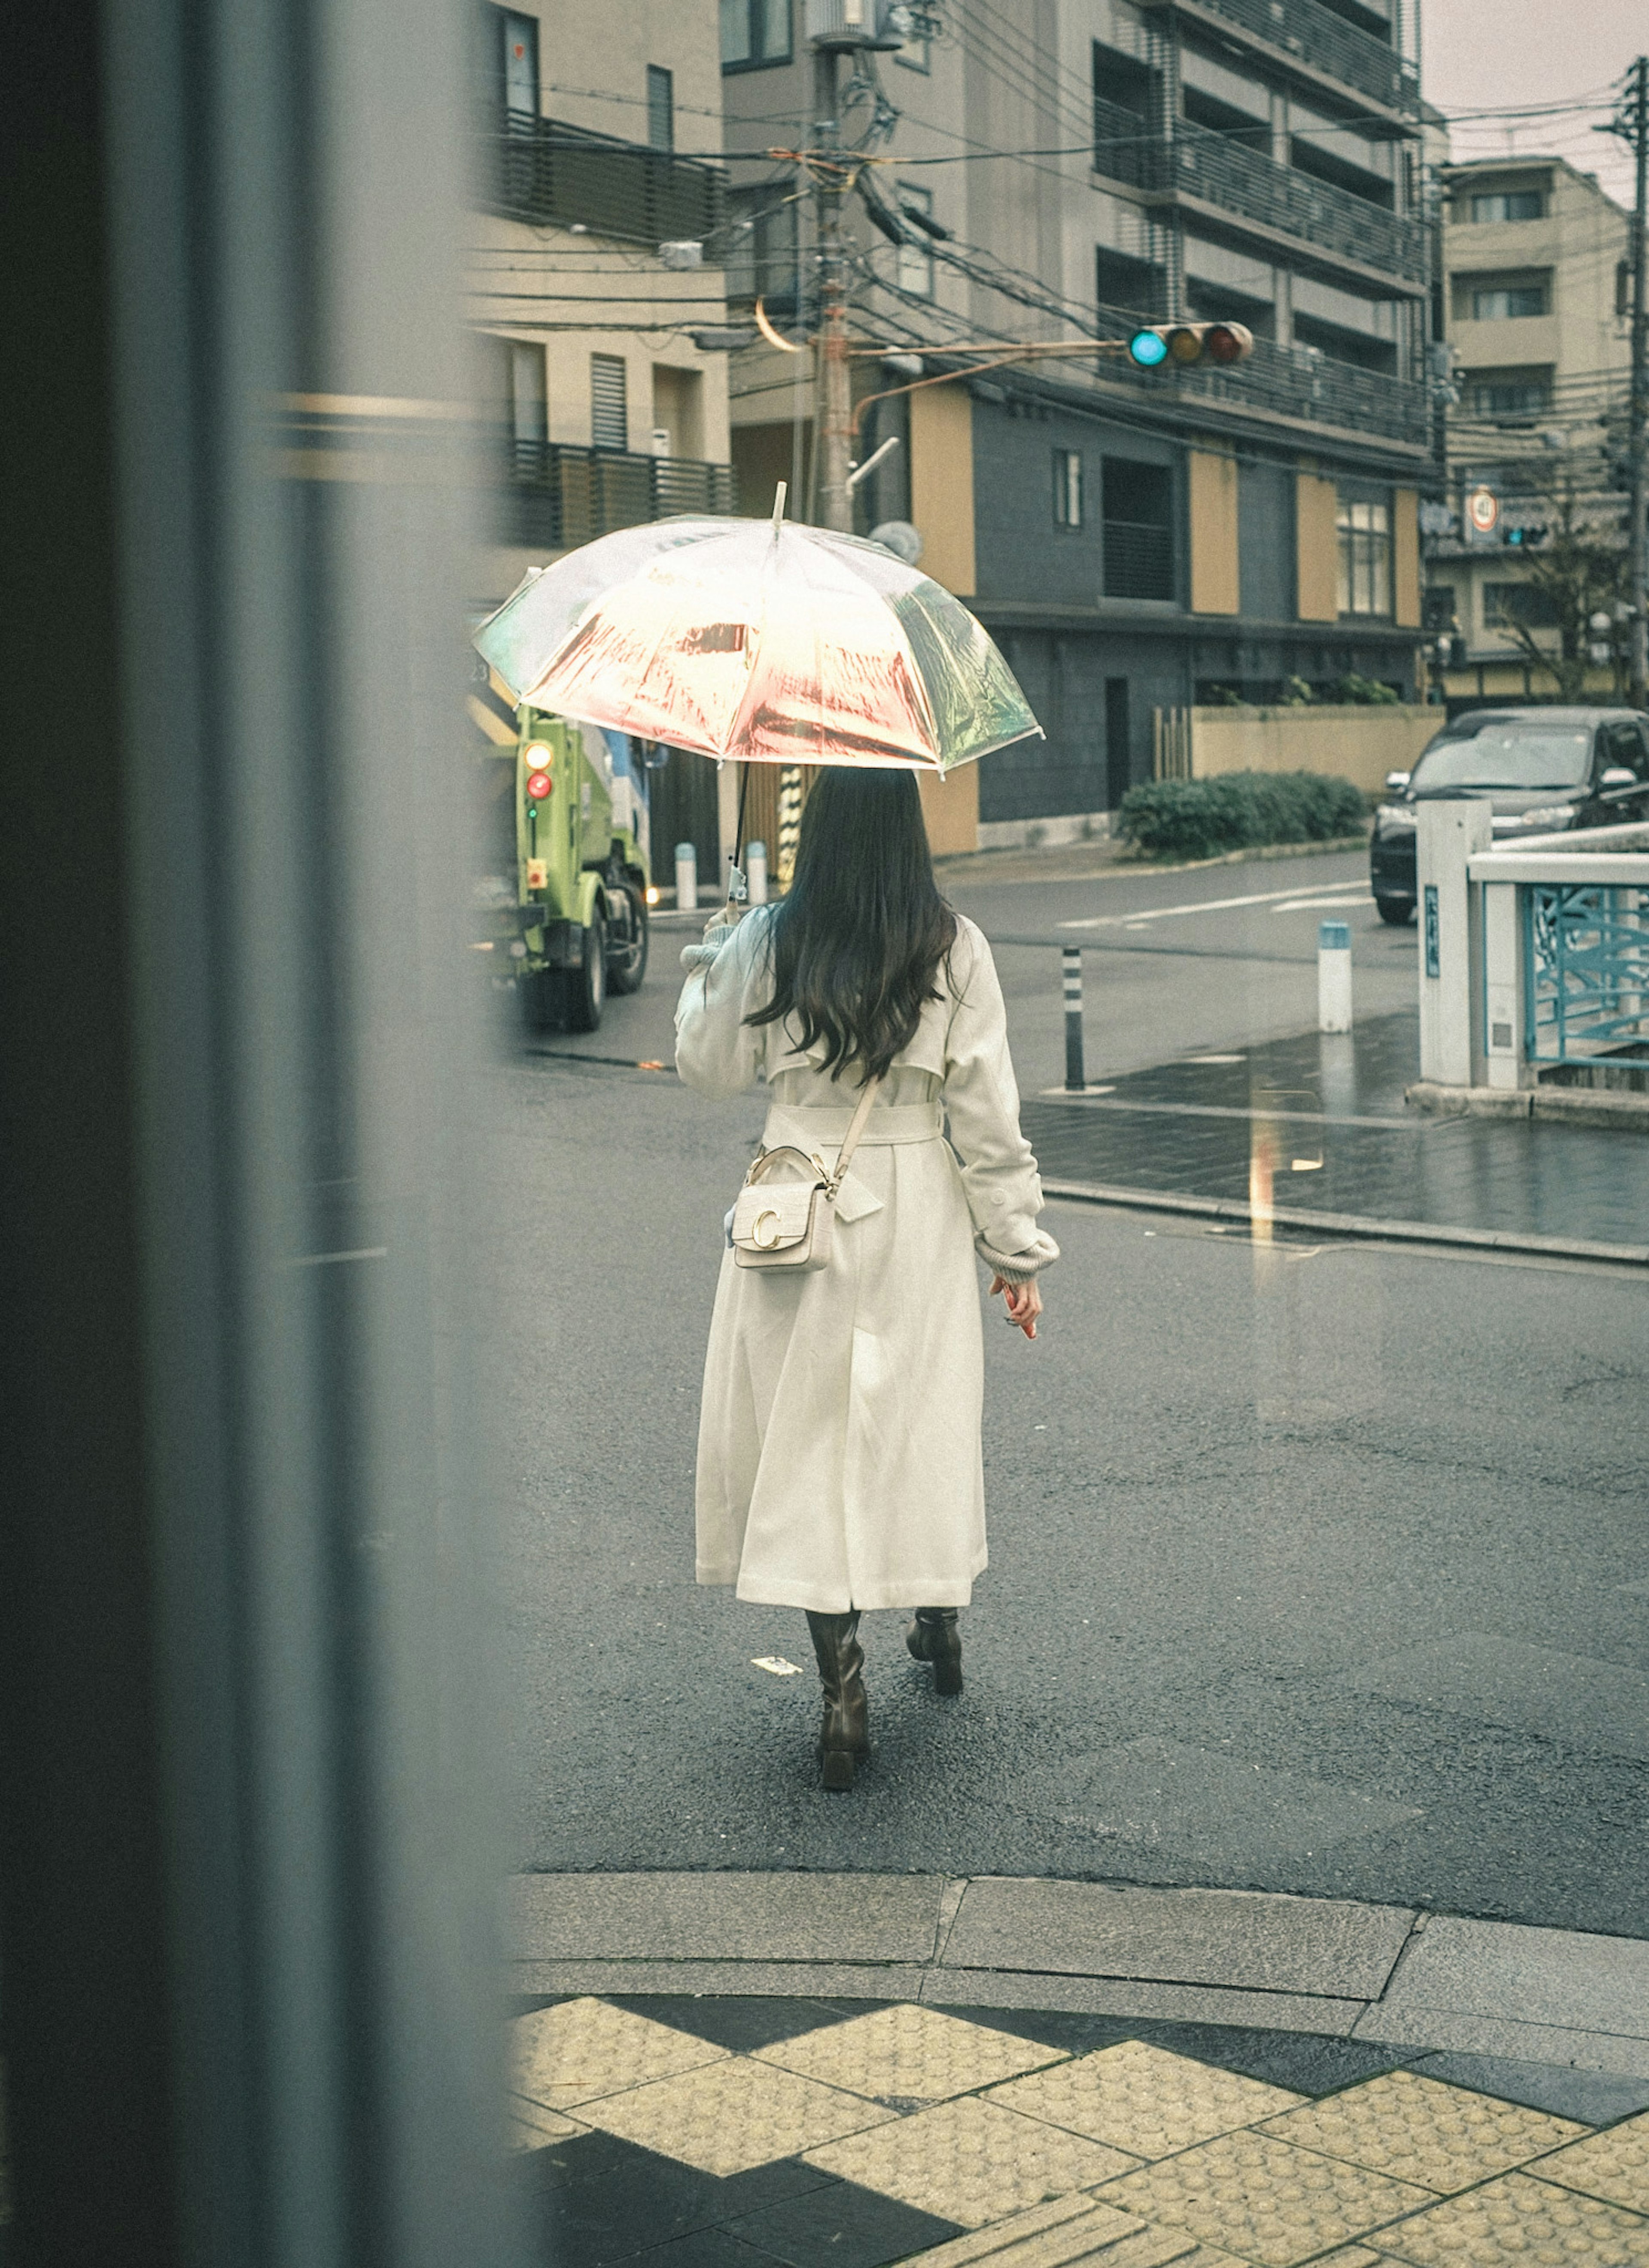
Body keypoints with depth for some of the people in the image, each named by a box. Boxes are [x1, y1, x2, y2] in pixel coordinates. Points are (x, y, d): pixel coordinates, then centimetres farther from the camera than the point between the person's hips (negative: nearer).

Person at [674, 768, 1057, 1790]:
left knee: (807, 1433, 5)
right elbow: (988, 1106, -5)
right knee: (925, 1418, 19)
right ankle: (939, 1621, 37)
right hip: (919, 1214, 1)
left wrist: (711, 964, 22)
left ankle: (844, 1678, -3)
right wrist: (1017, 1243, 2)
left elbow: (710, 1068, 6)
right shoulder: (955, 948, -7)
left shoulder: (766, 942, -7)